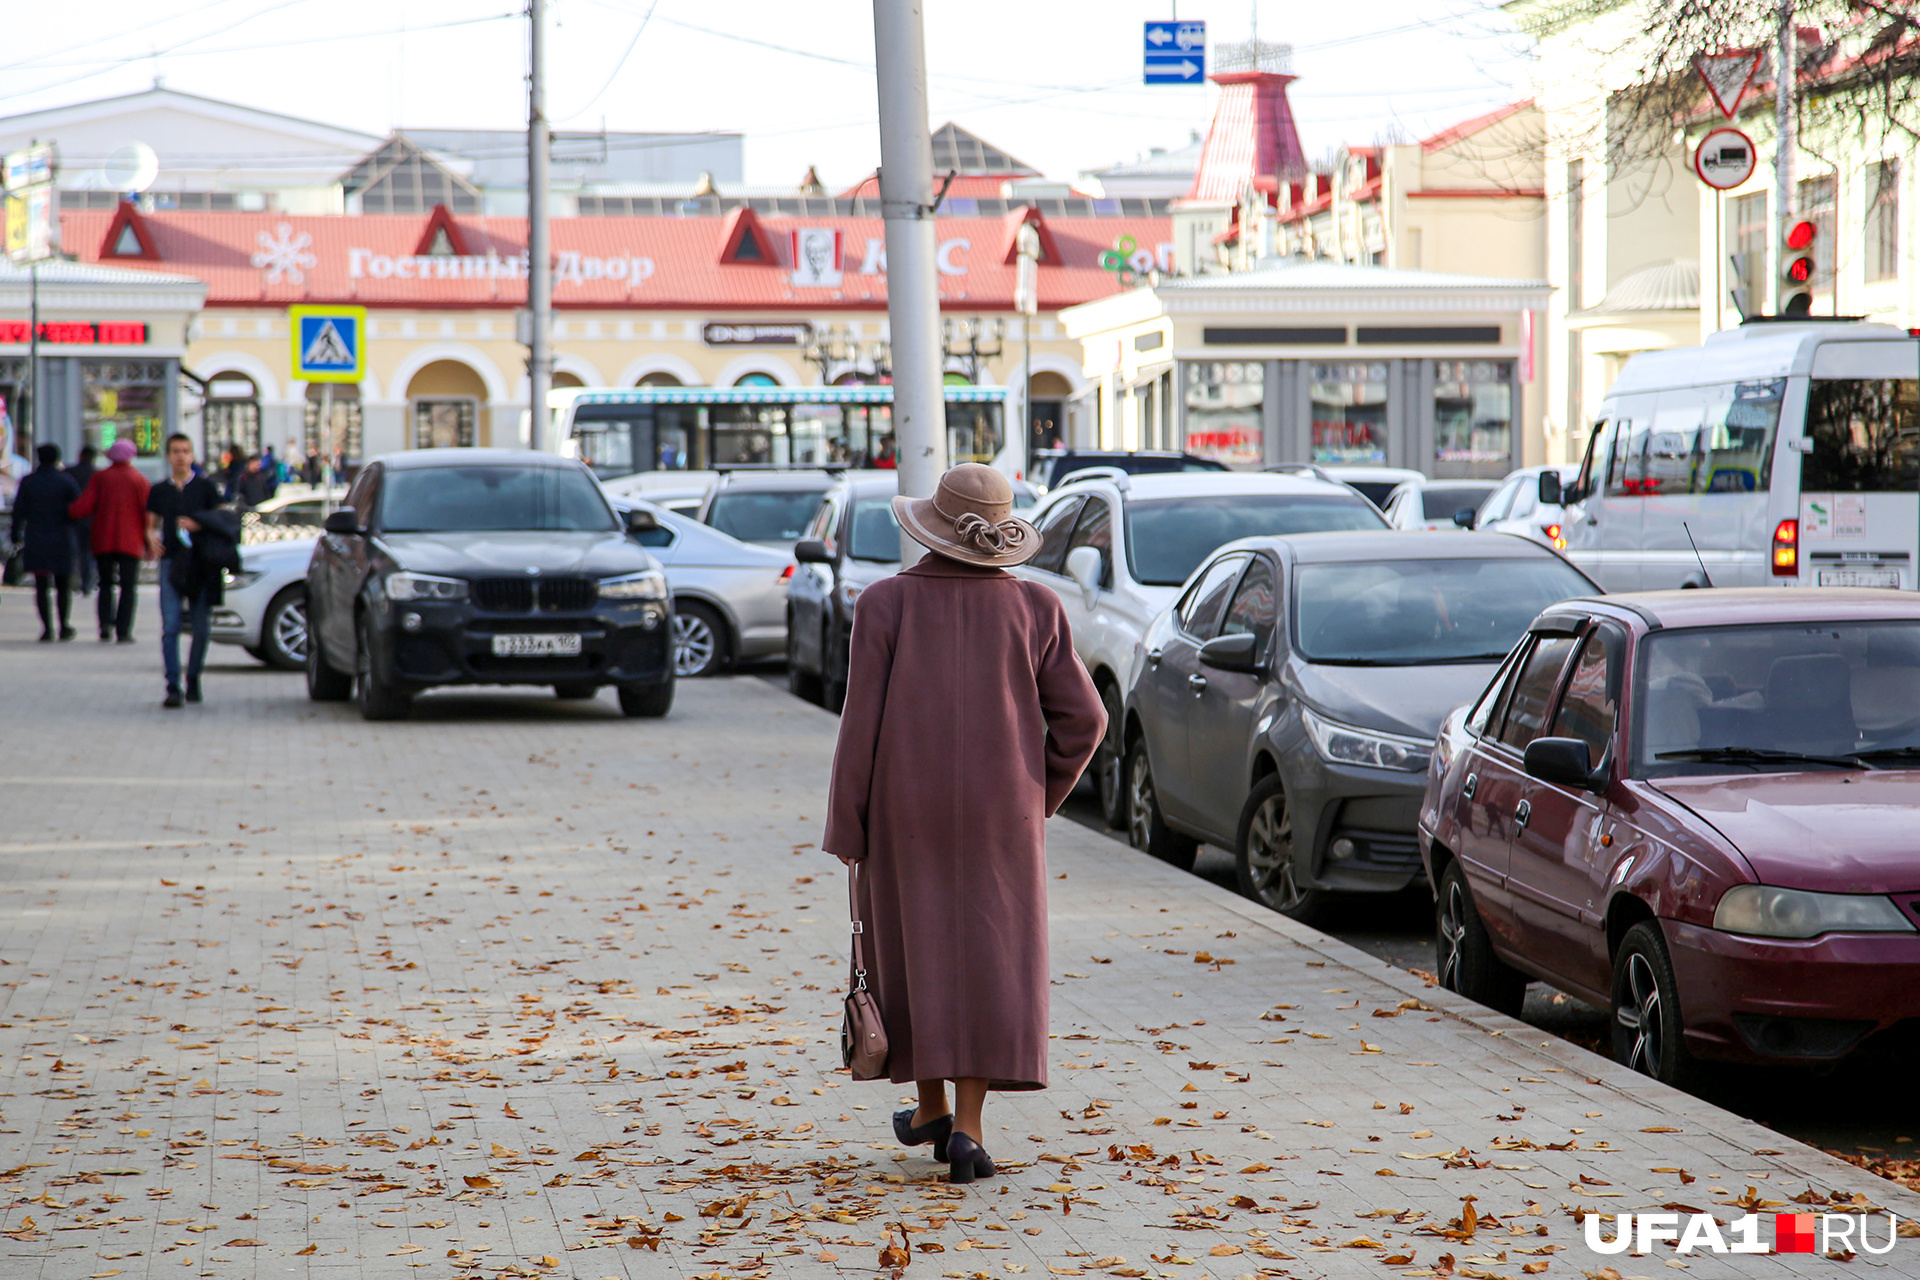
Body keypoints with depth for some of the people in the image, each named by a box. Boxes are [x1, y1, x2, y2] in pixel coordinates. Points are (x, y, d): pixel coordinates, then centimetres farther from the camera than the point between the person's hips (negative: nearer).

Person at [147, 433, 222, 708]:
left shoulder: (206, 487, 6)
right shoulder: (159, 491, 12)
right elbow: (151, 525, 17)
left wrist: (198, 526, -13)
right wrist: (152, 539, -5)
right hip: (170, 561, 1)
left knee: (201, 628, 1)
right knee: (170, 627, -8)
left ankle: (193, 679, 19)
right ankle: (173, 687, -9)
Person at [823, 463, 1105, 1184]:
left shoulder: (887, 604, -7)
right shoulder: (1033, 609, -2)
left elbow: (862, 724, -8)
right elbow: (1081, 719, -1)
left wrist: (846, 829, -2)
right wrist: (1040, 795, 13)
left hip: (906, 807, -1)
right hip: (1000, 812, 1)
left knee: (914, 945, 15)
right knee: (988, 959, 3)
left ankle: (932, 1107, 25)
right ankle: (966, 1131, -6)